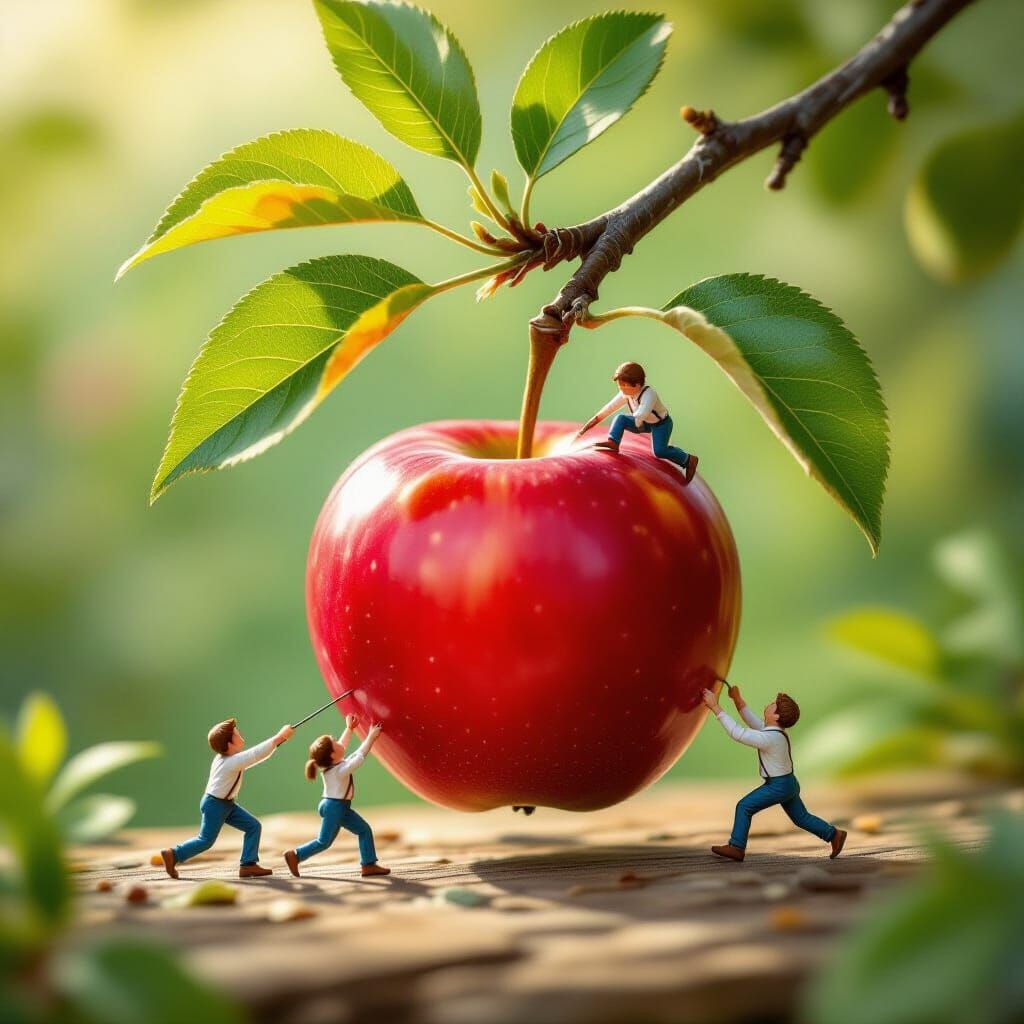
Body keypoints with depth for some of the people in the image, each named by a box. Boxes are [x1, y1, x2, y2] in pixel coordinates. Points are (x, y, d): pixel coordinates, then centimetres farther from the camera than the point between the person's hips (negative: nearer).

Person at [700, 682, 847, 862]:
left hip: (779, 786, -9)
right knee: (801, 818, 20)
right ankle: (834, 835, 22)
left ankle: (736, 847, -2)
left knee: (744, 807, -4)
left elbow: (737, 733, -30)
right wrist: (737, 699, 2)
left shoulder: (768, 738, -28)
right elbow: (752, 722, 13)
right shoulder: (773, 729, 0)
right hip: (787, 782, 9)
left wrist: (715, 707, -30)